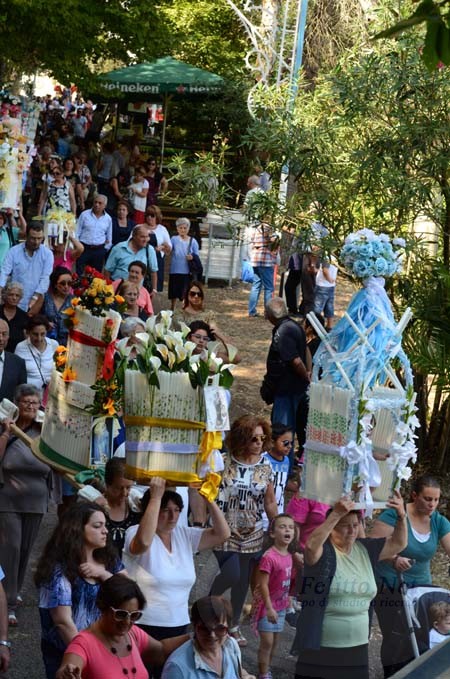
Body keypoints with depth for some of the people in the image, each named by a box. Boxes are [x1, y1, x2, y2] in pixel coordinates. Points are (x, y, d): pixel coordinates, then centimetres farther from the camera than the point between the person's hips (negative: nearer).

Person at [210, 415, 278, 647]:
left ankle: (234, 625, 27)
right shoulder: (224, 462, -9)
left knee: (243, 580, 9)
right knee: (231, 574, -17)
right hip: (225, 530, -4)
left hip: (252, 534, 4)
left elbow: (270, 502, 9)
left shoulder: (265, 467, 2)